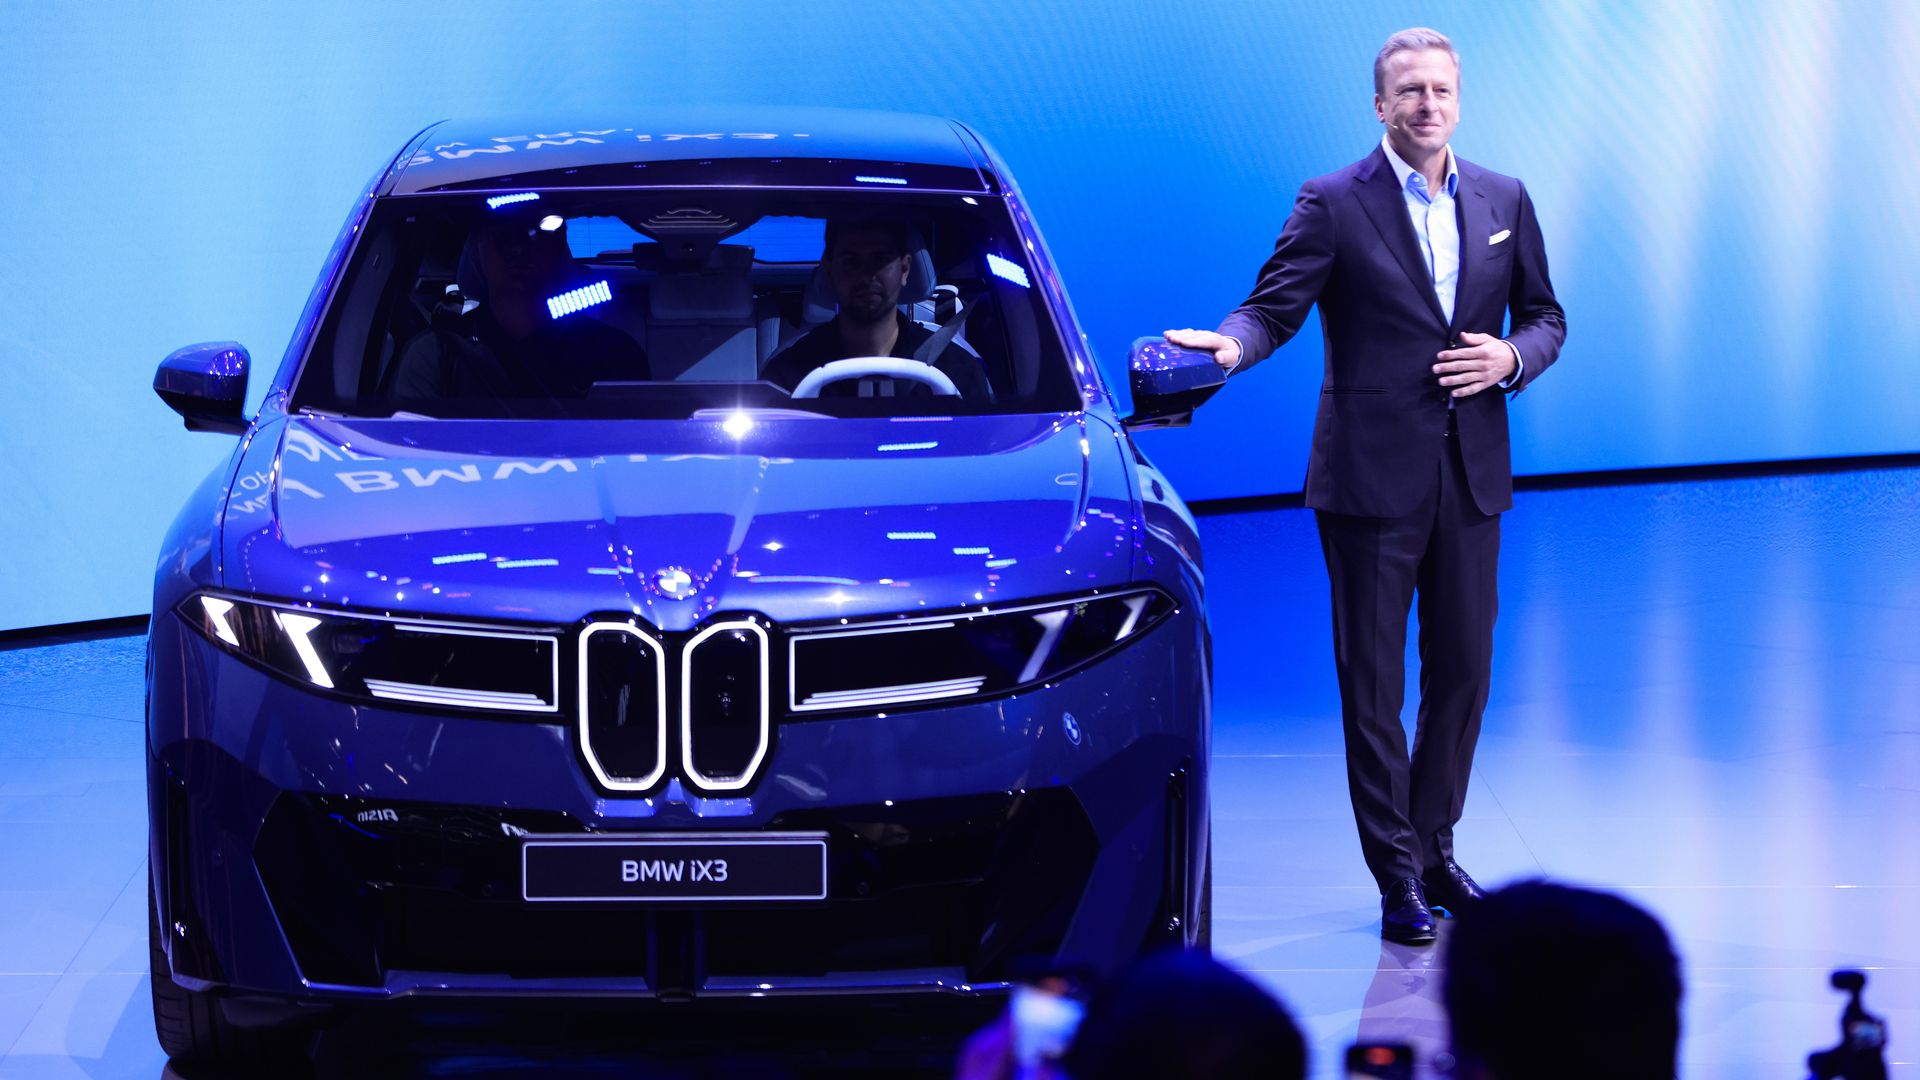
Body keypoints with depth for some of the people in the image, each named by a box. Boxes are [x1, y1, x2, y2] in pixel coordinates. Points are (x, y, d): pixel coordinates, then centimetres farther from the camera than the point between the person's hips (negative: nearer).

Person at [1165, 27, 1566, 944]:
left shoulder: (1503, 202, 9)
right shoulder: (1335, 204, -4)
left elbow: (1545, 318, 15)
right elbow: (1274, 307, -10)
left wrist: (1511, 358, -6)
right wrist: (1232, 344, -32)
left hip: (1471, 475, 4)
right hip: (1372, 478, -4)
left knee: (1463, 672, 9)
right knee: (1372, 681, -1)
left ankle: (1433, 851, 23)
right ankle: (1397, 877, 5)